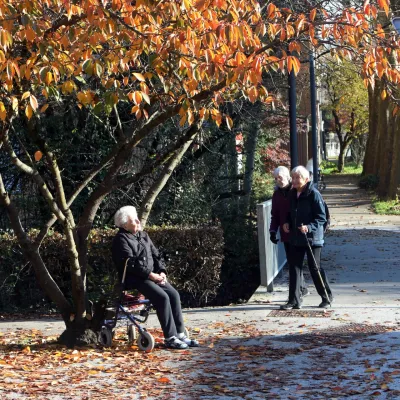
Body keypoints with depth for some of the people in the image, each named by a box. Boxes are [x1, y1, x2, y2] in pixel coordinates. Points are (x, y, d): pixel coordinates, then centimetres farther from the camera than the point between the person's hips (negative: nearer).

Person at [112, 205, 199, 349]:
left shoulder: (143, 236, 18)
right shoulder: (121, 240, -6)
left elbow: (156, 255, 18)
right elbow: (130, 263, -17)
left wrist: (161, 272, 0)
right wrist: (150, 275, -21)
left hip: (153, 275, 8)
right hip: (135, 279, -7)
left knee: (174, 294, -14)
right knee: (162, 297, -26)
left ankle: (180, 334, -12)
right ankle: (170, 338, -23)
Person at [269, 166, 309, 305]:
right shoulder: (277, 194, 12)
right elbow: (275, 215, 18)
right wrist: (273, 230, 7)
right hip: (286, 234, 6)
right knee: (292, 263, 9)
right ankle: (302, 289, 19)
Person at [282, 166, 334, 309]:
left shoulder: (314, 194, -13)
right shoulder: (292, 194, 9)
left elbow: (322, 217, -14)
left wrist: (309, 227, -28)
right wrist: (287, 223, 4)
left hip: (312, 238, -7)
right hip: (296, 238, 7)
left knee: (315, 268, 1)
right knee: (294, 268, 5)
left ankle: (327, 297, 16)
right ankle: (294, 300, 10)